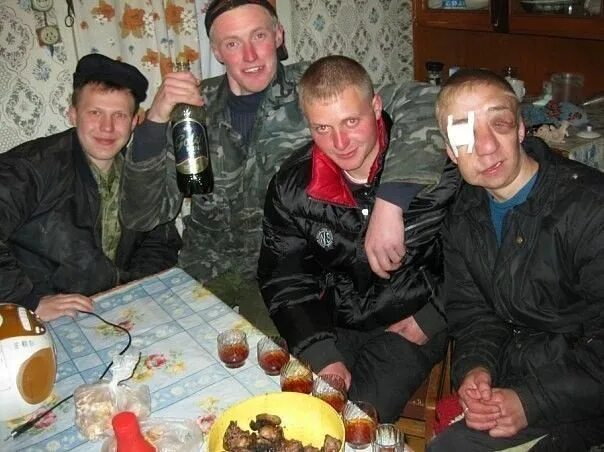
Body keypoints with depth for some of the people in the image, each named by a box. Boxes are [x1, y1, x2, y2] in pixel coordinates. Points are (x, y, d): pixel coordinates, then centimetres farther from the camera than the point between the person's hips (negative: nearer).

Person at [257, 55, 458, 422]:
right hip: (334, 324, 3)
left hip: (414, 323, -2)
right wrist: (323, 356, -12)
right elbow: (283, 280, -2)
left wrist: (433, 317, -9)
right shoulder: (293, 187, -9)